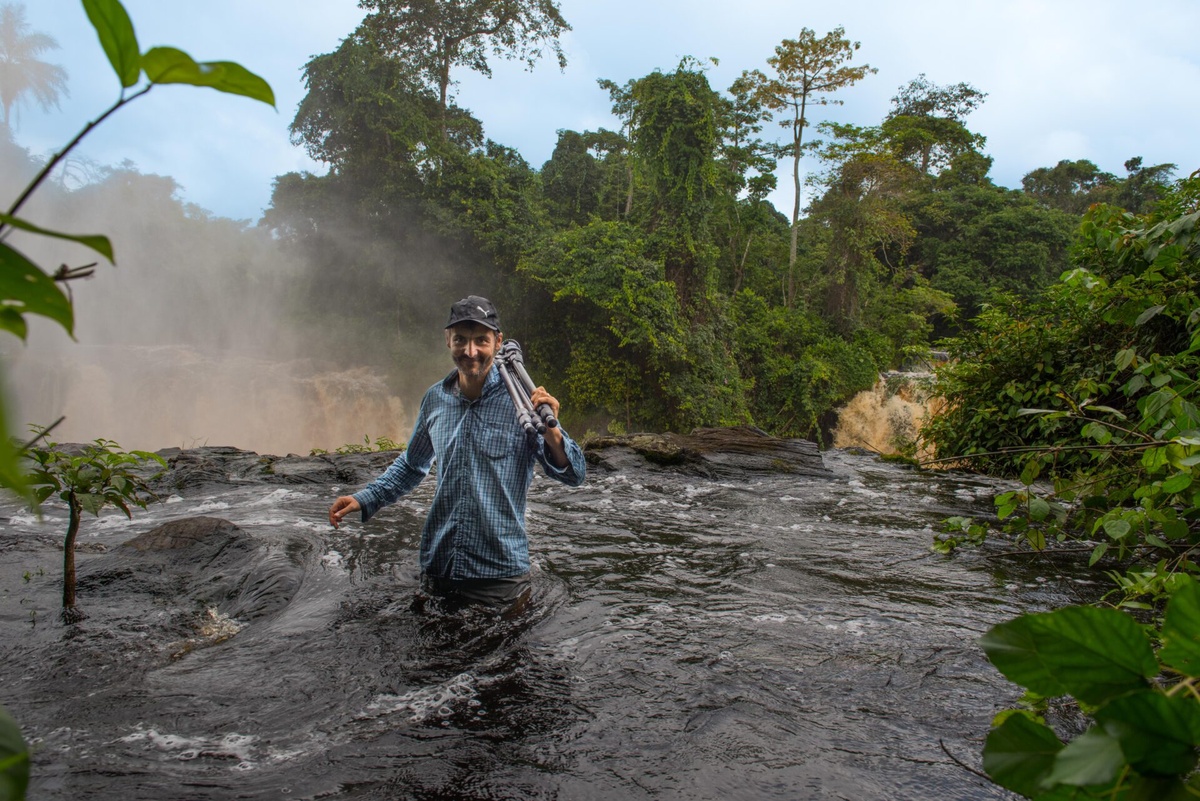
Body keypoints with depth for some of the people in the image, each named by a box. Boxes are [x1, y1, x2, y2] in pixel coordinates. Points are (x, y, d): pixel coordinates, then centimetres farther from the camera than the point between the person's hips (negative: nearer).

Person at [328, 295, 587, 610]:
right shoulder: (435, 399, 3)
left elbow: (573, 475, -12)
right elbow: (411, 466, 21)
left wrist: (550, 432, -30)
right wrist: (364, 499, 9)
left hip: (498, 576, -4)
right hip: (436, 570, 5)